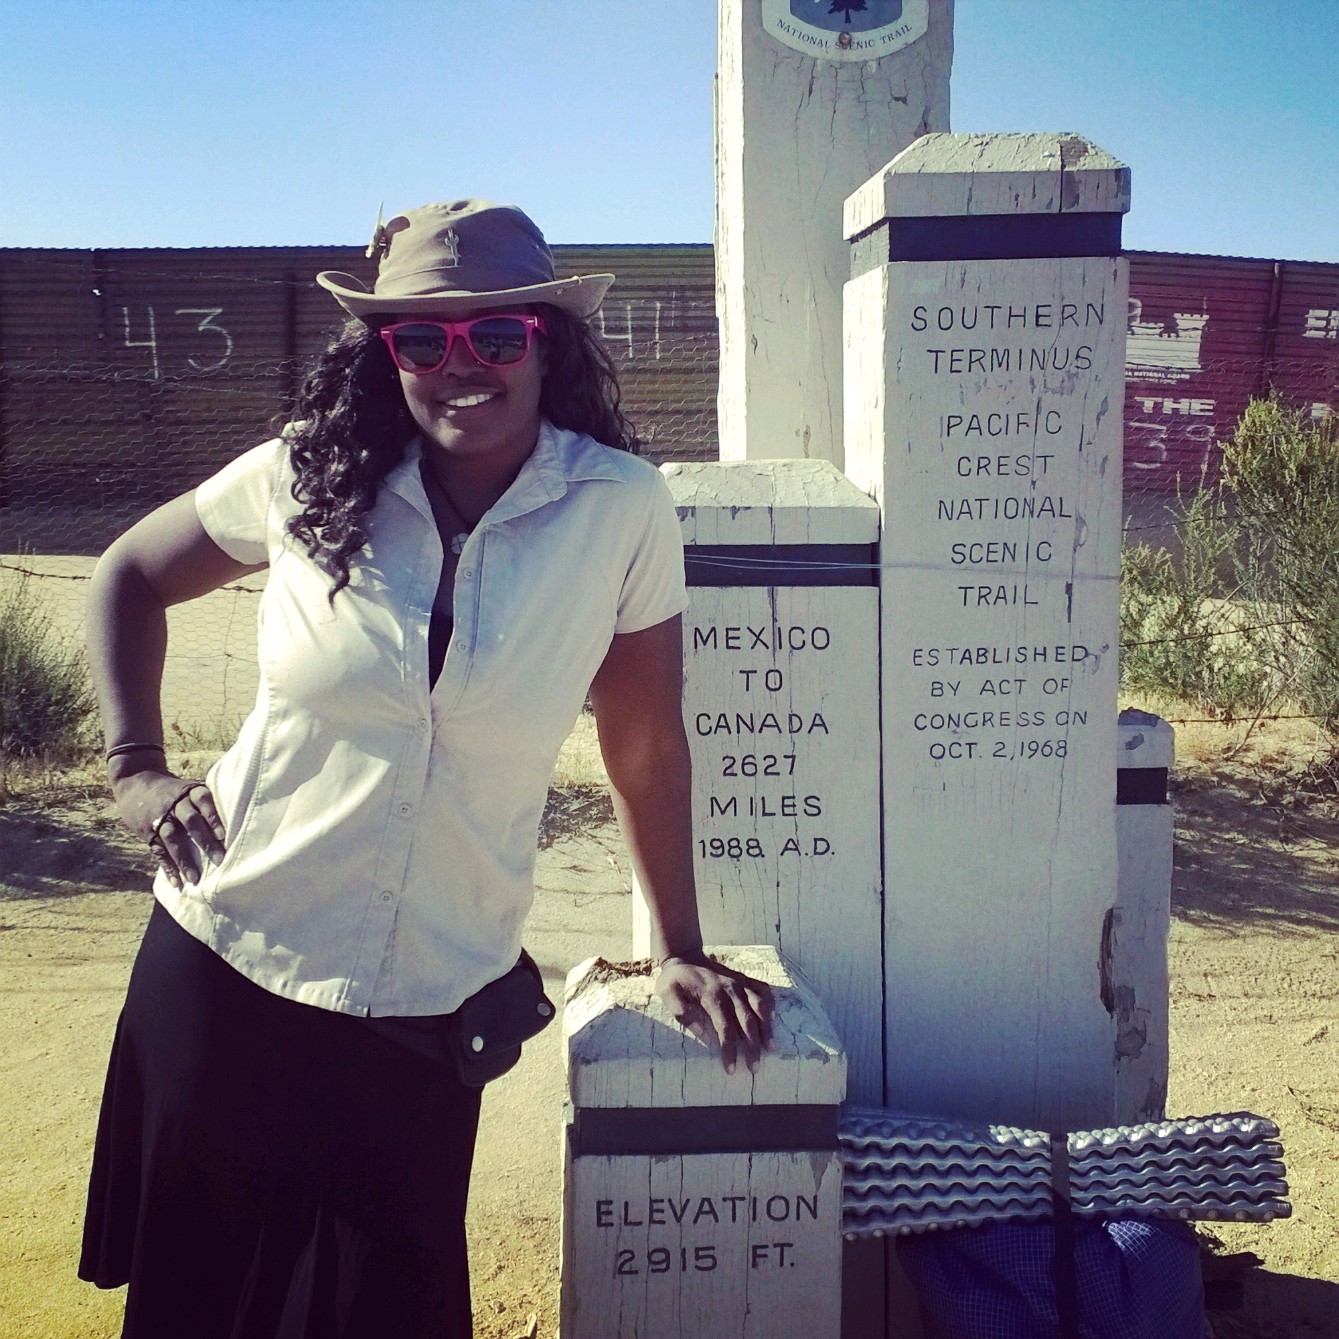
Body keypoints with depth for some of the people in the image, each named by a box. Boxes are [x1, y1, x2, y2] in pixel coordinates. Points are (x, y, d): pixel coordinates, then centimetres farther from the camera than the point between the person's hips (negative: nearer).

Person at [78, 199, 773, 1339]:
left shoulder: (622, 511, -11)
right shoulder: (311, 476, -7)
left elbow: (647, 744, -1)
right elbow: (129, 577, 9)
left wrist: (681, 951, 4)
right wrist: (135, 766, -1)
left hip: (431, 1008, -1)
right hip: (225, 968, 2)